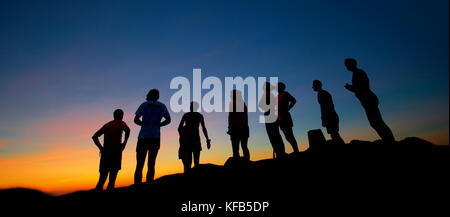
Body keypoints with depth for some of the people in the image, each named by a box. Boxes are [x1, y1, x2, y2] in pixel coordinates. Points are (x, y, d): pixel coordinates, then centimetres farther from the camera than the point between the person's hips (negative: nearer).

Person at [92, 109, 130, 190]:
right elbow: (127, 130, -12)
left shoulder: (107, 125, 25)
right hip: (116, 149, -4)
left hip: (105, 149, 5)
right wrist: (124, 142, -4)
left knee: (102, 177, 4)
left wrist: (101, 148, 16)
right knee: (113, 176, -7)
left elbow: (94, 136, 21)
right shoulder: (121, 123, 11)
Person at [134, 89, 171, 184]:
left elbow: (136, 120, -2)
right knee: (151, 164, 7)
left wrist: (144, 124, 15)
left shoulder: (144, 105, 3)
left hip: (143, 137, -2)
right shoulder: (162, 106, 10)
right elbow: (168, 120, 4)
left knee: (139, 164, 0)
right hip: (156, 138, 2)